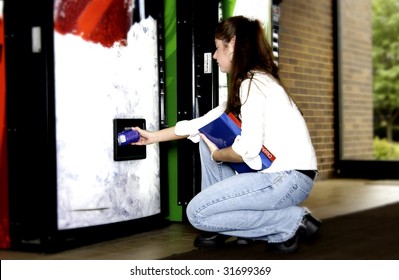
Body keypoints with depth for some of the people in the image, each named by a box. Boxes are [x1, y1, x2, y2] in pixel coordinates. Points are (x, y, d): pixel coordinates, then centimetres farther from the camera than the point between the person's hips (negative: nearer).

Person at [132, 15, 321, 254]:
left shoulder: (253, 84, -14)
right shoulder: (251, 83, 16)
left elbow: (248, 150, -23)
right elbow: (203, 123, 23)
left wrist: (216, 155, -2)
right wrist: (154, 136, 30)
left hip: (290, 178, -10)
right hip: (274, 172, 10)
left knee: (197, 213, -8)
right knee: (208, 140, 16)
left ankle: (291, 223, -5)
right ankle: (222, 227, 15)